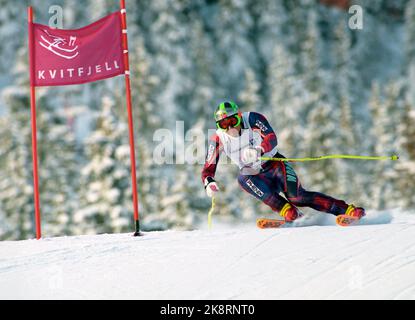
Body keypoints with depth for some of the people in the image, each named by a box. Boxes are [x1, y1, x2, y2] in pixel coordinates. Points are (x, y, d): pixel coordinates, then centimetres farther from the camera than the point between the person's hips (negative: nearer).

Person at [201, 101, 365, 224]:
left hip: (275, 165, -3)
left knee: (296, 196, -25)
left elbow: (271, 139, -30)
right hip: (254, 176, 3)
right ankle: (291, 214, -32)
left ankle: (348, 210, -20)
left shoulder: (252, 119, -18)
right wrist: (209, 183, -33)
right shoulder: (218, 139, -10)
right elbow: (208, 170, -10)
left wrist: (258, 151, -51)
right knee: (242, 177, -31)